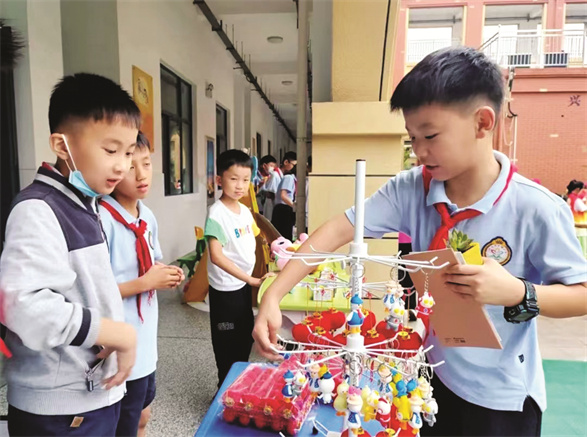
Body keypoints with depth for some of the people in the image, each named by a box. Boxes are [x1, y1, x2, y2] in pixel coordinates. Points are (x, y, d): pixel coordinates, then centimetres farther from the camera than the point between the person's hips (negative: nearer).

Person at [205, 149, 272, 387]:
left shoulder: (245, 211, 5)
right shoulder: (217, 213, -18)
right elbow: (216, 256, -24)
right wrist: (249, 279, -23)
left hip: (244, 284, 8)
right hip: (225, 288, -8)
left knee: (246, 338, 21)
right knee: (228, 344, 9)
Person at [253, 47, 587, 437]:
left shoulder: (536, 208, -22)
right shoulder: (411, 190, -14)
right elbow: (338, 231, -17)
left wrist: (517, 293, -31)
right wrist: (273, 296, -24)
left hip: (501, 397, -2)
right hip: (432, 375, 3)